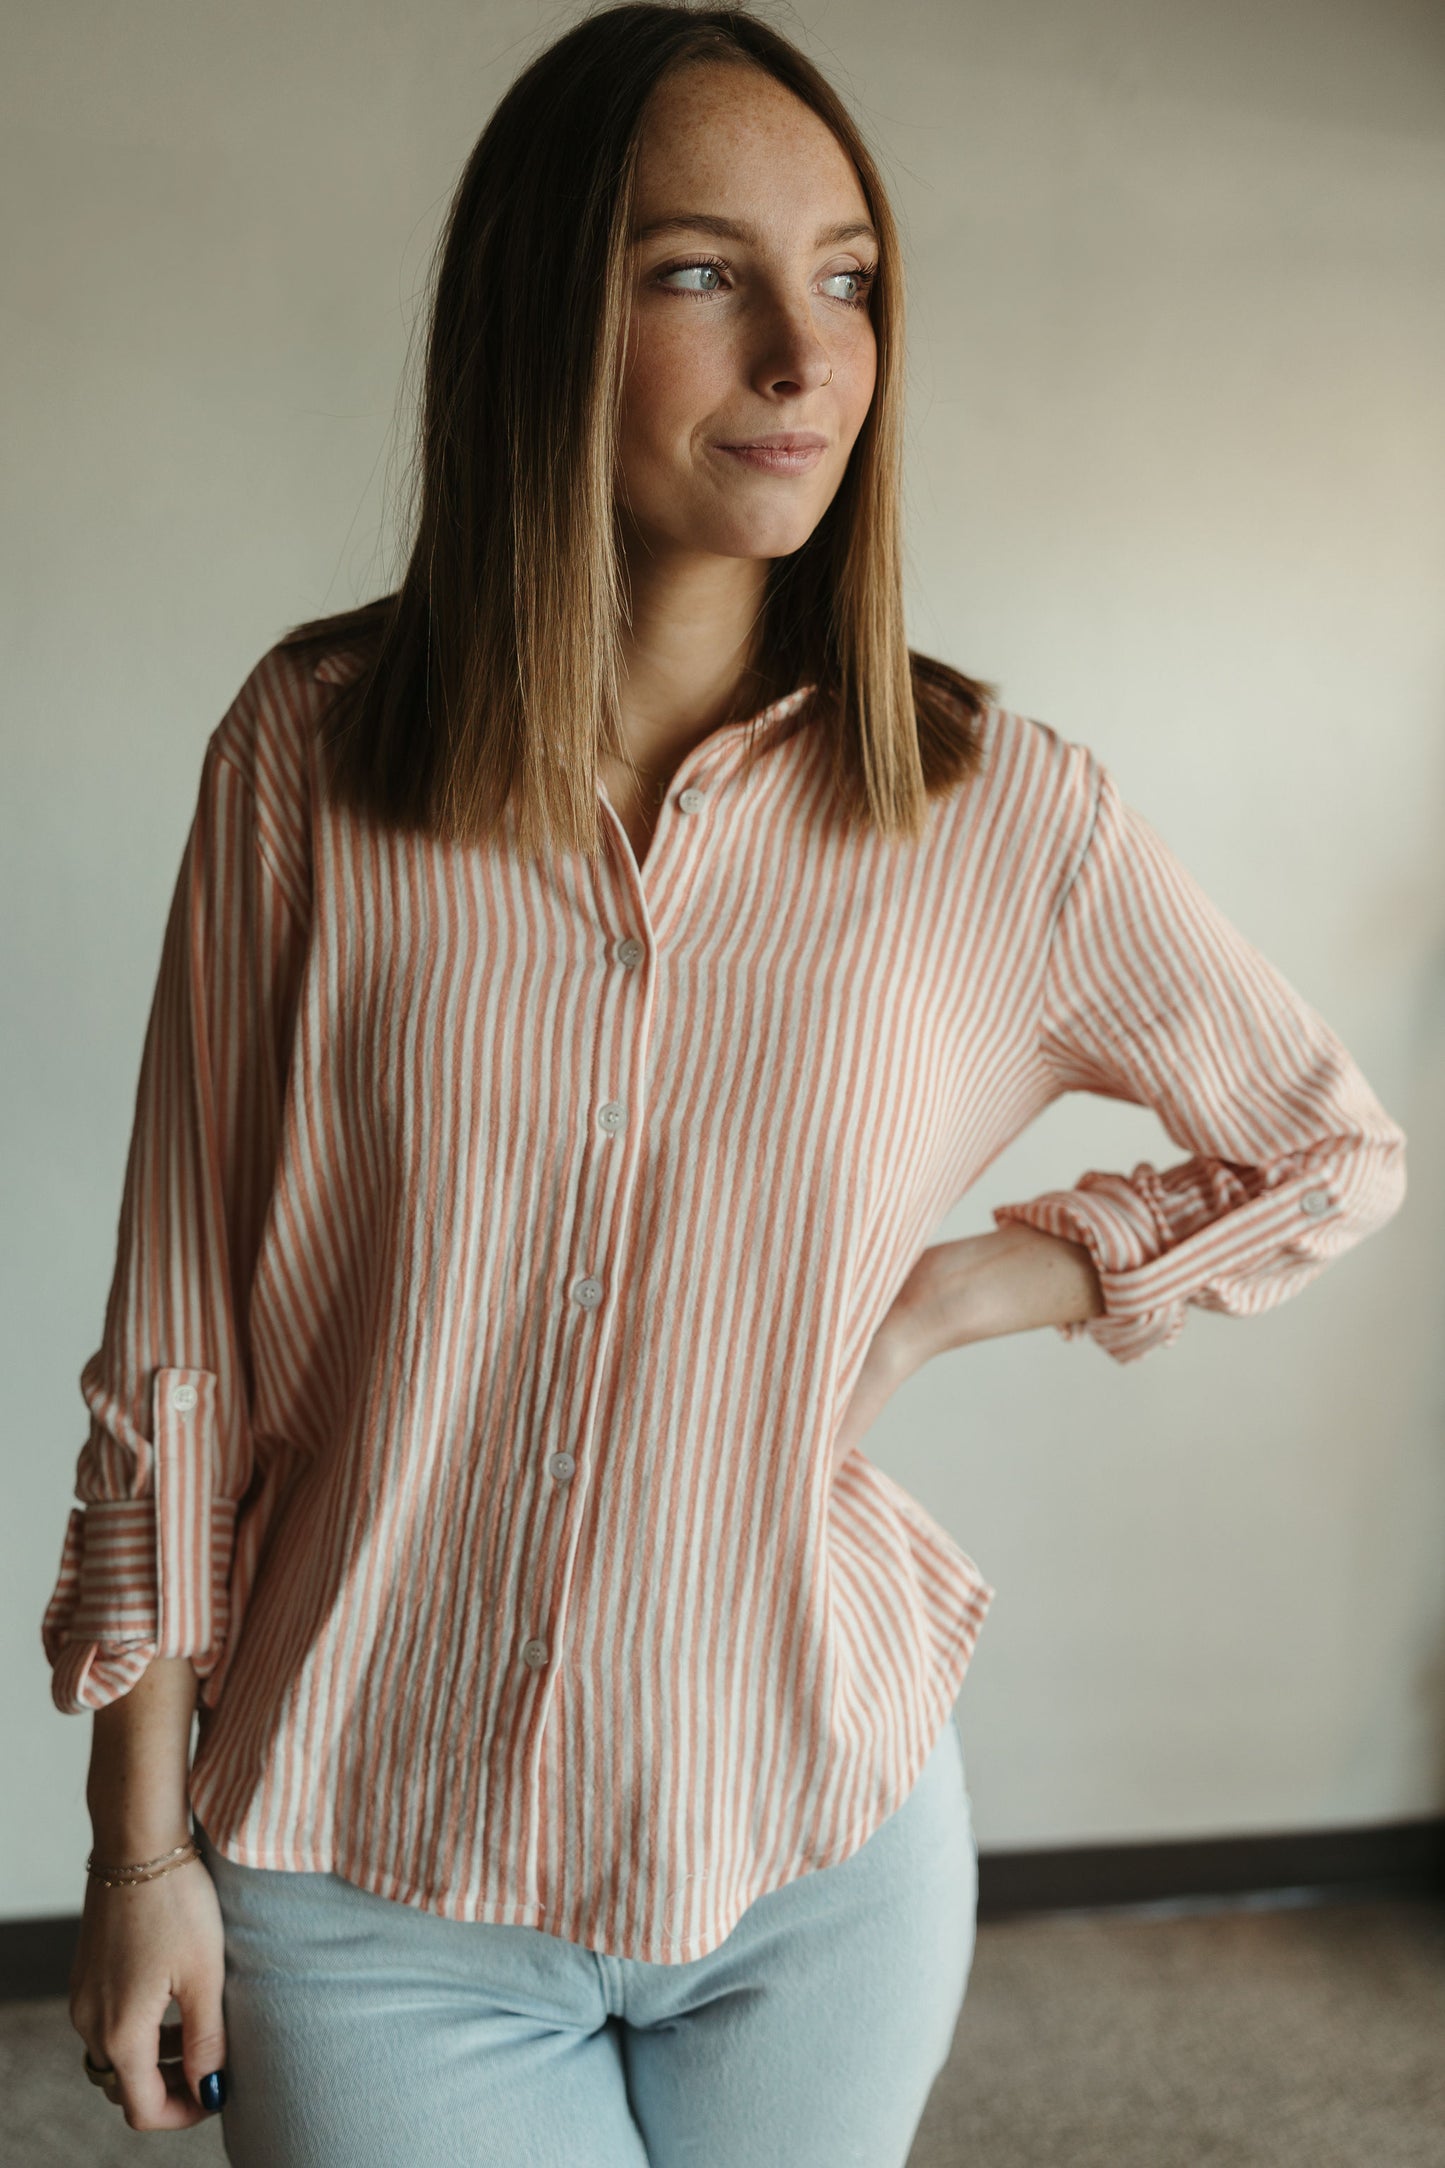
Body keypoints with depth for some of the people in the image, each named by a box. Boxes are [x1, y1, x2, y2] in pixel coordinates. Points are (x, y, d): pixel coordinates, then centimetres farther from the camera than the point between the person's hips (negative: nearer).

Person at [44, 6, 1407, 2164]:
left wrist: (930, 1308, -6)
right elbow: (181, 1335, -4)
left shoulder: (1001, 812, -9)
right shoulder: (308, 750, -9)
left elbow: (1335, 1148, 6)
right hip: (366, 1875, 0)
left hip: (814, 1862, 1)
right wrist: (141, 1844, 0)